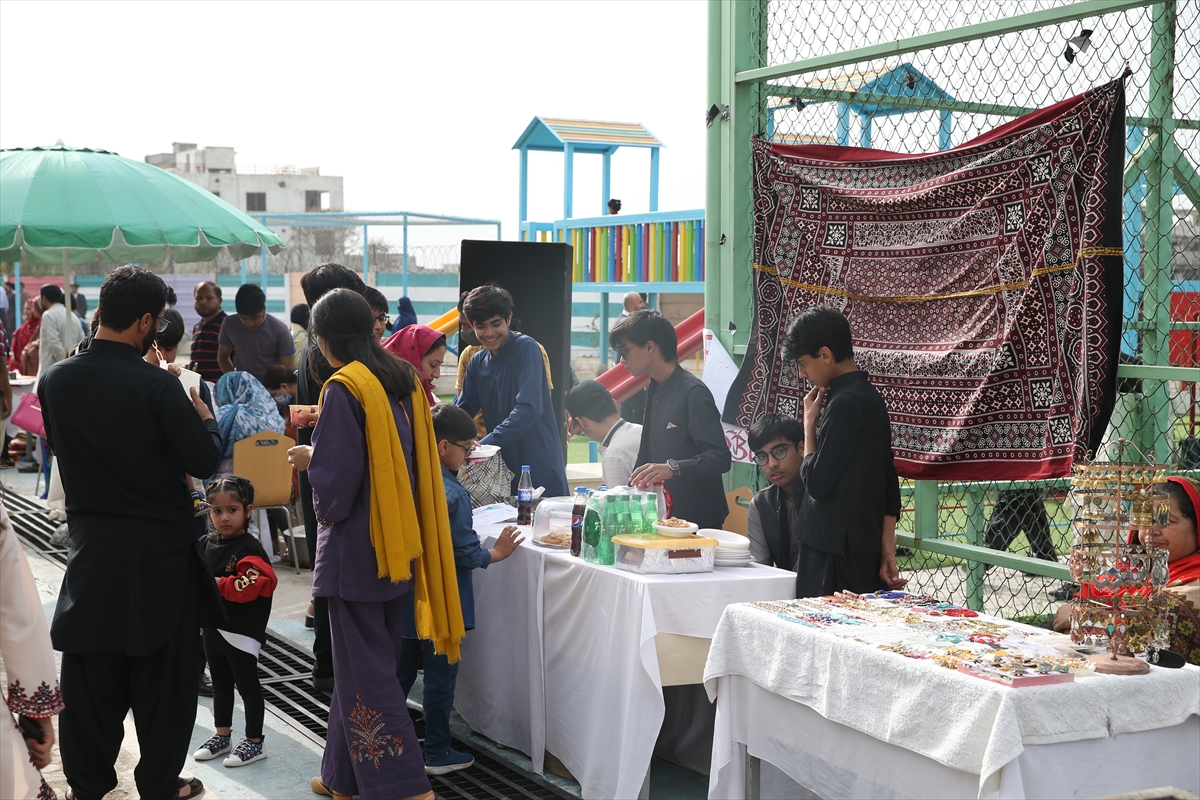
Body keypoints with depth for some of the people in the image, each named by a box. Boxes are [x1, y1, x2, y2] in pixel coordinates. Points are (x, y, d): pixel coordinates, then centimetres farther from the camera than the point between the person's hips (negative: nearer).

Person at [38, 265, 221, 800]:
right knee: (163, 673, 10)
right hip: (158, 550, -4)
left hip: (91, 548, 4)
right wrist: (203, 417, 2)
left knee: (90, 671, 15)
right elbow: (204, 461, -16)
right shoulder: (157, 386, -21)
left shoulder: (55, 380, -5)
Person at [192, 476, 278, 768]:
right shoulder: (207, 544, 6)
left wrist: (217, 584, -26)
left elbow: (254, 585, -32)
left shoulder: (249, 550, -19)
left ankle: (254, 743, 14)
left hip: (242, 632, -8)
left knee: (247, 685, 3)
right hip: (213, 628, 8)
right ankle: (222, 736, 33)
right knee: (220, 684, 19)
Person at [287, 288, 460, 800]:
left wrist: (310, 460, 0)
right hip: (398, 546, 8)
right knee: (370, 660, 17)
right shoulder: (404, 380, 6)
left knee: (363, 671, 0)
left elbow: (334, 484, -22)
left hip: (357, 551, -8)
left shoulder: (344, 389, -18)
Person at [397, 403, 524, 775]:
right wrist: (498, 553, -1)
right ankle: (437, 754, 13)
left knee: (403, 669, 18)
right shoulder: (453, 493, -21)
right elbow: (466, 552, -17)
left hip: (408, 596, 7)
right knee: (440, 675, 4)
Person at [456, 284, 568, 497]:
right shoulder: (477, 363, 10)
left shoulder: (526, 348, -10)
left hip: (540, 467, -6)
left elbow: (529, 408, -23)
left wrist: (486, 444, -30)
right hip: (503, 467, 6)